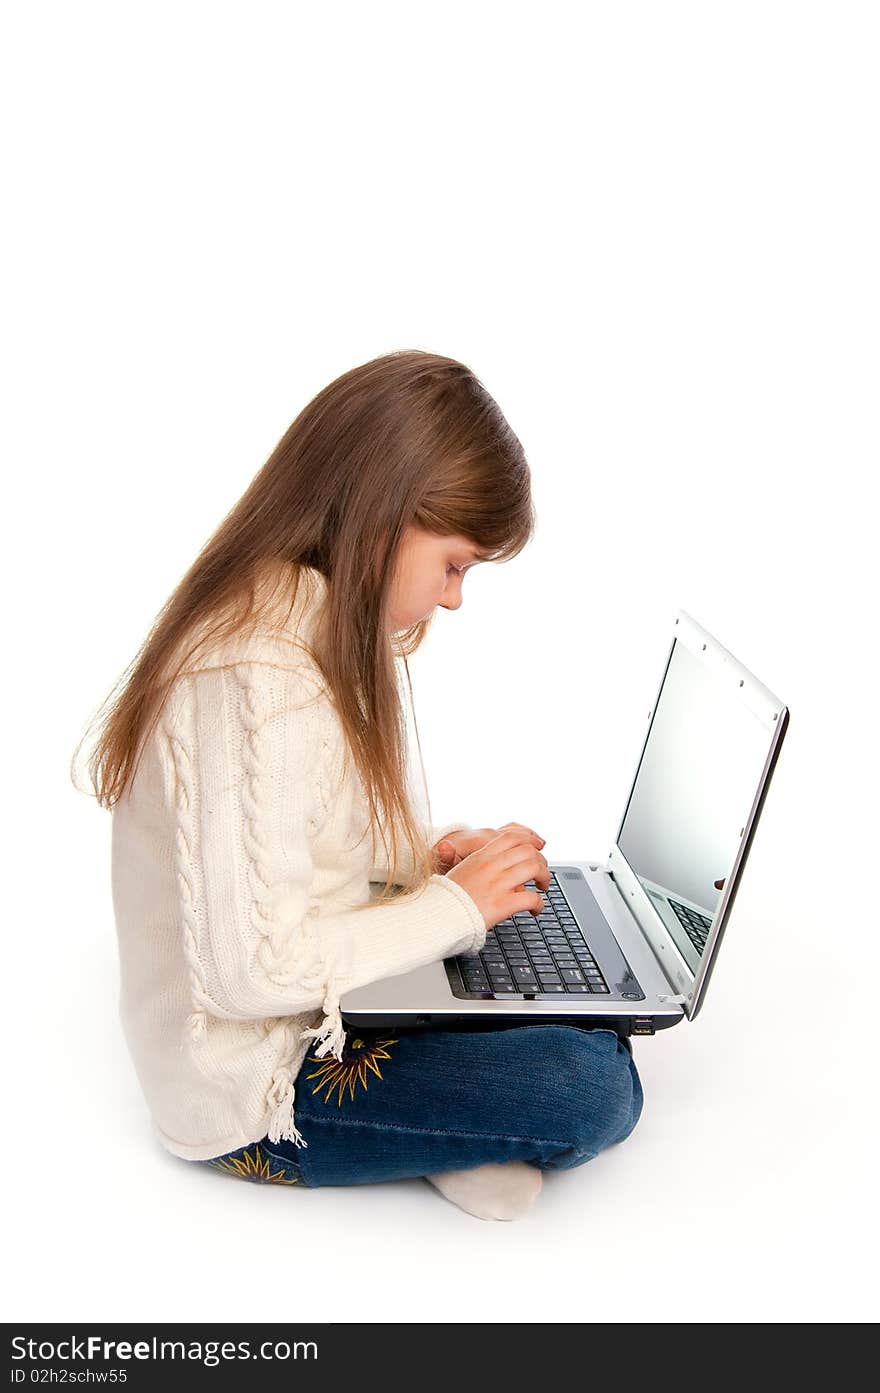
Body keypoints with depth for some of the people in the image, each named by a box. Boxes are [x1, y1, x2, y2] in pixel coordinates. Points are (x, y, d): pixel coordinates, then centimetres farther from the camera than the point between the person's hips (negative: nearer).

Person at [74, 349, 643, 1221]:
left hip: (307, 1006, 9)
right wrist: (454, 902, -18)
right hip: (253, 1092, -9)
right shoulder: (264, 680, -29)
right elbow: (255, 969, -29)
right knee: (595, 1090, -18)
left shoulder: (299, 620, 2)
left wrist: (429, 854, -2)